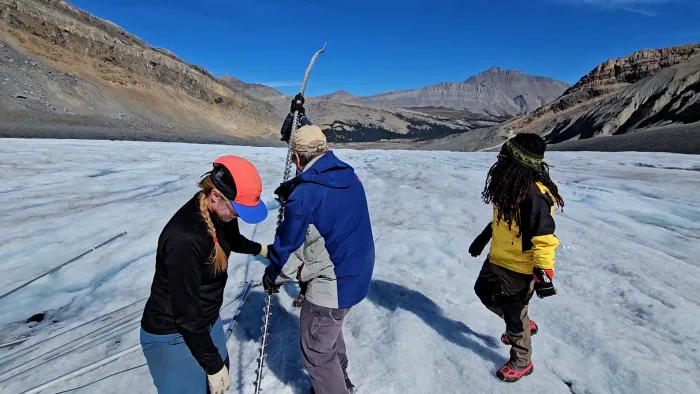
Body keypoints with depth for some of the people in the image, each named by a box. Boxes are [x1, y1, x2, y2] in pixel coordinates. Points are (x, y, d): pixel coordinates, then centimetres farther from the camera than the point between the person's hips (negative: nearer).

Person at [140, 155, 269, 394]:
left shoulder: (220, 213, -11)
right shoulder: (185, 238, -35)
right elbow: (187, 314, -27)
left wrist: (261, 249, 27)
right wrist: (213, 365, -17)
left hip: (208, 321, 8)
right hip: (173, 337, -7)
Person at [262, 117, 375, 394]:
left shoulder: (305, 194, -25)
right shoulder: (349, 176, -2)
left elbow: (288, 245, -14)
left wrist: (272, 277, 3)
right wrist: (290, 191, 25)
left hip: (330, 287, -9)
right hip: (358, 277, 9)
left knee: (316, 352, 15)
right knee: (331, 332, 32)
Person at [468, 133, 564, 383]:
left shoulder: (533, 195, -30)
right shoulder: (510, 183, -2)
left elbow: (544, 239, -27)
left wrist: (544, 274, -29)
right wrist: (483, 238, 19)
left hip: (519, 266, -9)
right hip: (498, 258, 9)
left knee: (513, 312, 7)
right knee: (484, 291, 24)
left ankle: (522, 362, 33)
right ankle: (523, 325, 44)